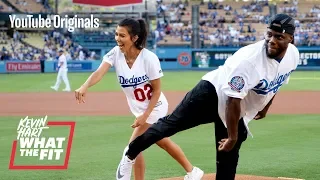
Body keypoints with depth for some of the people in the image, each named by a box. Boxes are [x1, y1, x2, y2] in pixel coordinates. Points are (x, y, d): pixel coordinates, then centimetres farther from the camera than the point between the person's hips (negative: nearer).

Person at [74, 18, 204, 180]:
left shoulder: (149, 58, -27)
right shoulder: (115, 53, -15)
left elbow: (157, 90, -18)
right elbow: (99, 72, -32)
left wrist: (145, 115, -24)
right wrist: (85, 87, -51)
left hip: (154, 108, -7)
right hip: (139, 109, 7)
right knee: (163, 142, 22)